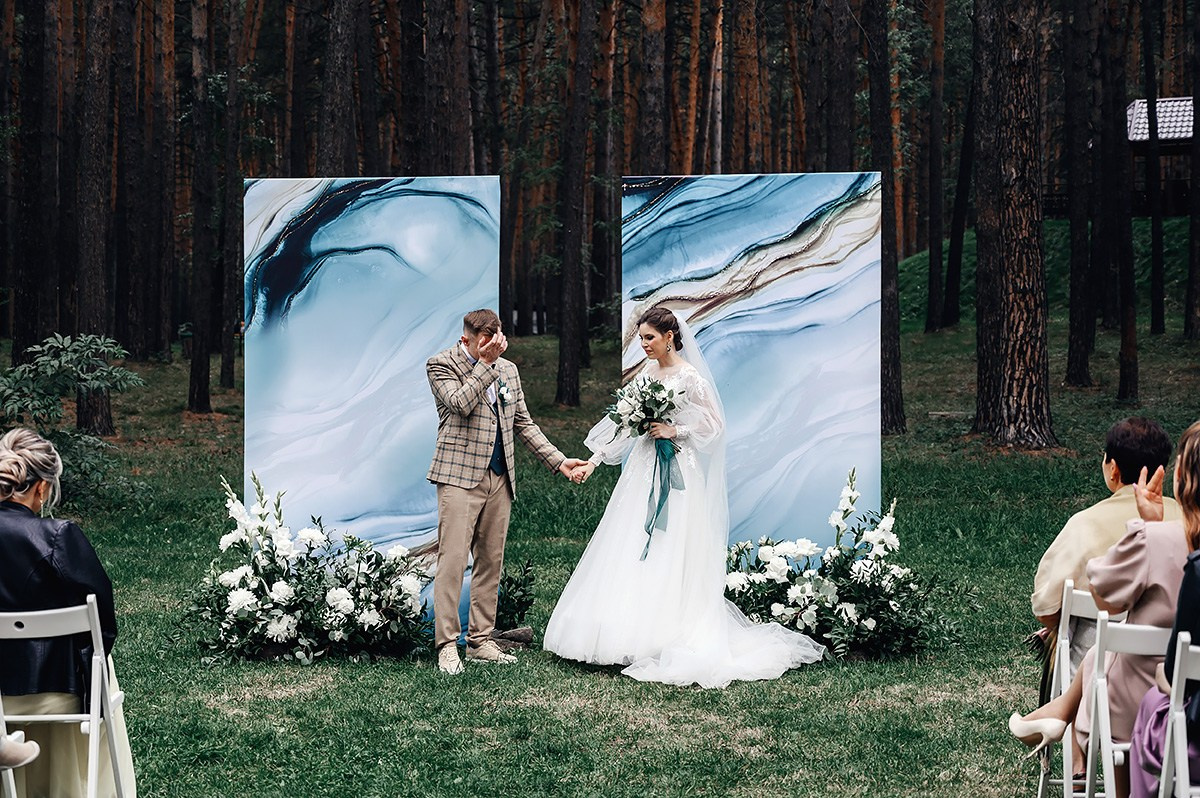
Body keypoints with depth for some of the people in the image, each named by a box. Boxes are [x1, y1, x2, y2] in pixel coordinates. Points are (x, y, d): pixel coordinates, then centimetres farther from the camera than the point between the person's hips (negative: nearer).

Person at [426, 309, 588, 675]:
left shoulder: (508, 369, 17)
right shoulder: (441, 364, -1)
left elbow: (523, 424, 20)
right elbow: (461, 404, -18)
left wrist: (558, 460, 13)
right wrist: (486, 364, -16)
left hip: (499, 479, 6)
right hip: (460, 476, -6)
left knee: (491, 562, 7)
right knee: (452, 560, -10)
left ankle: (480, 640, 14)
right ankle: (447, 645, -7)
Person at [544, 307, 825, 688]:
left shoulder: (690, 378, -9)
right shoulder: (647, 374, 12)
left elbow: (714, 424, -8)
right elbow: (624, 423, 12)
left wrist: (675, 431, -16)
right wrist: (594, 460, 6)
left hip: (674, 474, -7)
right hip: (642, 471, 7)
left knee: (666, 559, -7)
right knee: (629, 555, 5)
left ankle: (667, 640, -3)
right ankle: (628, 635, 10)